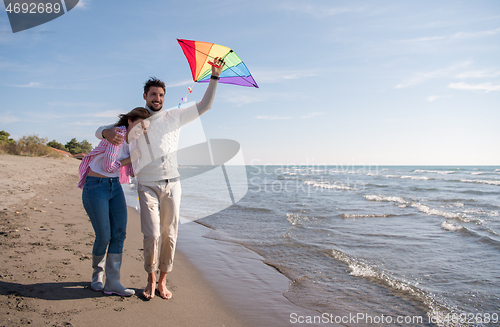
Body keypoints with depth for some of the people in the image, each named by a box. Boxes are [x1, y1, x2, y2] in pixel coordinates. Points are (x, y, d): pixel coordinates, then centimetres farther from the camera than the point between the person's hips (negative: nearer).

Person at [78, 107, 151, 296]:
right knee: (104, 236, -3)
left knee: (119, 233, -2)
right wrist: (131, 158, -9)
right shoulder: (118, 133, -17)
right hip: (96, 187, -7)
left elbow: (132, 172, 9)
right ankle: (98, 273, 26)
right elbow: (108, 165, -20)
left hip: (115, 186, 8)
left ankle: (112, 283, 3)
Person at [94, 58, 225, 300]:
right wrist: (107, 133, -17)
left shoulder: (174, 117, 10)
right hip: (147, 186, -1)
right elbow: (100, 130, 9)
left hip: (171, 185, 1)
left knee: (169, 235, 3)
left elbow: (204, 105, 10)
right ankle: (151, 281, 13)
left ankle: (162, 281, 18)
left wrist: (214, 76, 2)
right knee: (152, 235, -9)